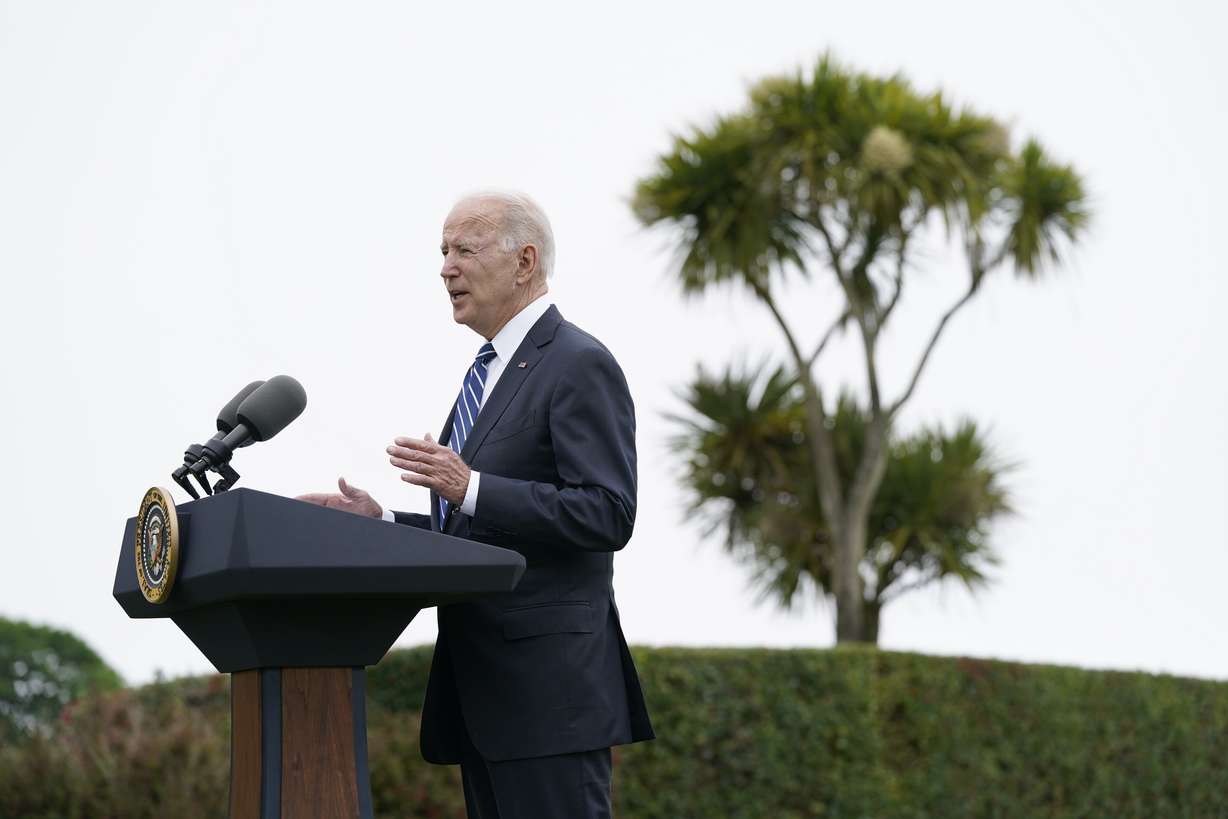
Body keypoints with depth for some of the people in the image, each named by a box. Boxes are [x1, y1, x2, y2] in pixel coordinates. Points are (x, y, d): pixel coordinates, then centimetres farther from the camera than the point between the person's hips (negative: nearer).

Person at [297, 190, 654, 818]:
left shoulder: (579, 365, -9)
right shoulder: (490, 373, 21)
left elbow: (607, 515, -17)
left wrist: (471, 489, -22)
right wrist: (382, 522, 11)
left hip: (546, 686, -9)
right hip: (485, 688, 9)